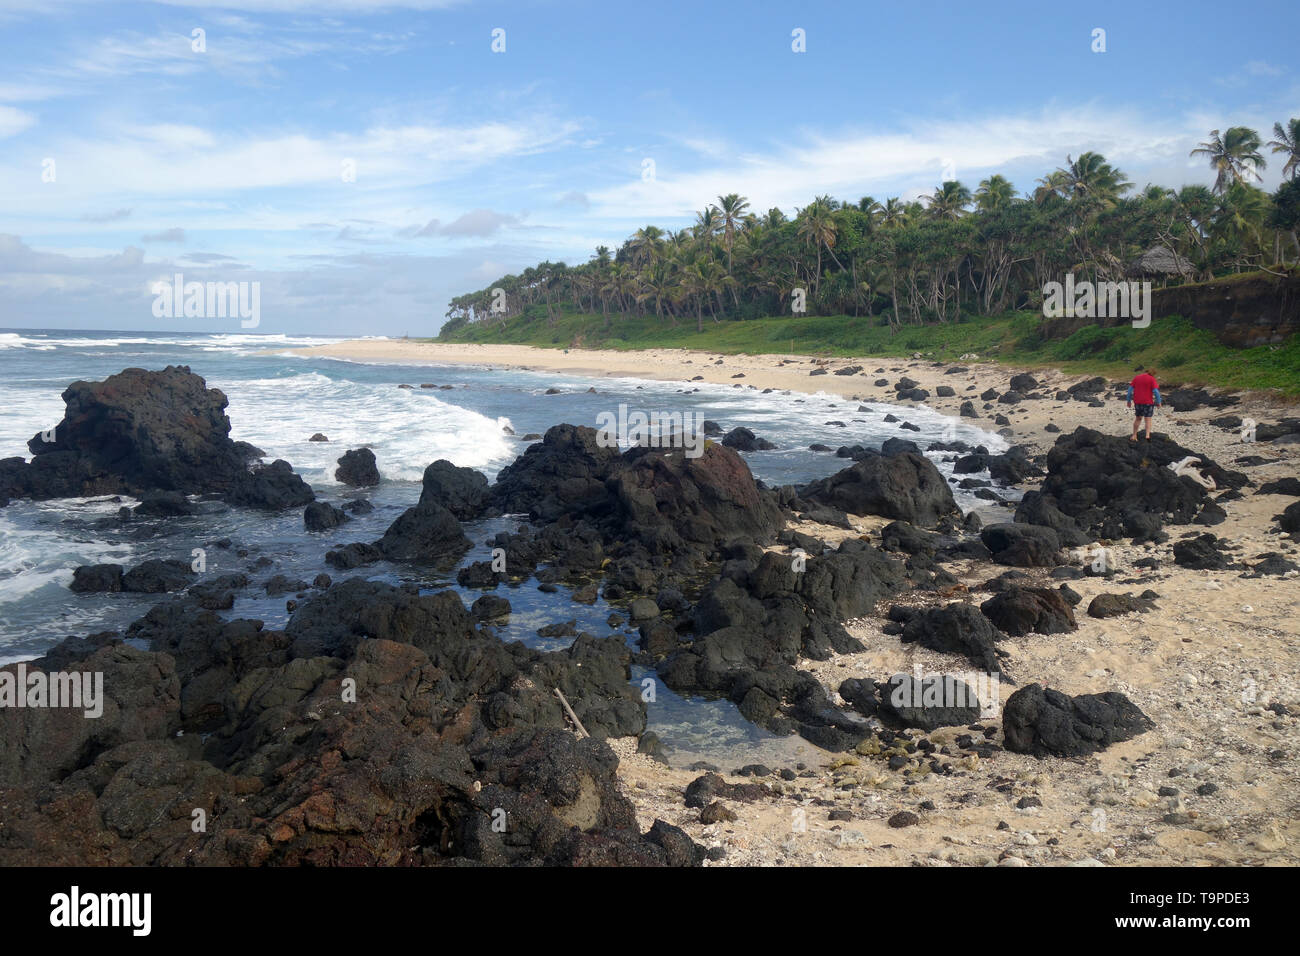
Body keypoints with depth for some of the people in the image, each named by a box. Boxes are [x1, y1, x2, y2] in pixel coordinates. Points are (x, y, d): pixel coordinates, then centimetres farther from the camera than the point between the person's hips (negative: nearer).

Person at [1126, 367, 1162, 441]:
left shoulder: (1136, 377, 7)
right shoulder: (1151, 379, -6)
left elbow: (1130, 389, 6)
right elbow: (1156, 391, -13)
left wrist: (1129, 401, 11)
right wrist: (1159, 402, -3)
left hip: (1138, 402, 4)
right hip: (1148, 402, -4)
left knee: (1138, 418, 16)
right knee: (1148, 419, 4)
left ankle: (1134, 436, 13)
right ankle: (1147, 435, -12)